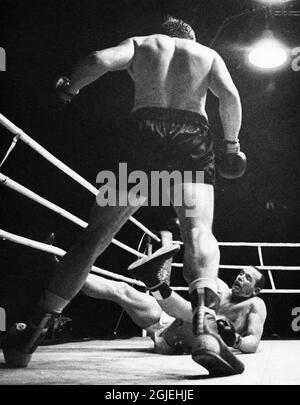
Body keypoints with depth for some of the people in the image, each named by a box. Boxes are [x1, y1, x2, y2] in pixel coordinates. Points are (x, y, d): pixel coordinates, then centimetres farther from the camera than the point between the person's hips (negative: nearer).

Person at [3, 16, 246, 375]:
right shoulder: (207, 54, 26)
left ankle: (30, 336, 3)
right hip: (192, 135, 0)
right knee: (199, 232, -10)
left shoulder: (141, 44, 24)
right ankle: (205, 329, -38)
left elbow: (99, 60, 3)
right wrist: (231, 143, 18)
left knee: (95, 236, 2)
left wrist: (69, 88, 20)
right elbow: (230, 95, 6)